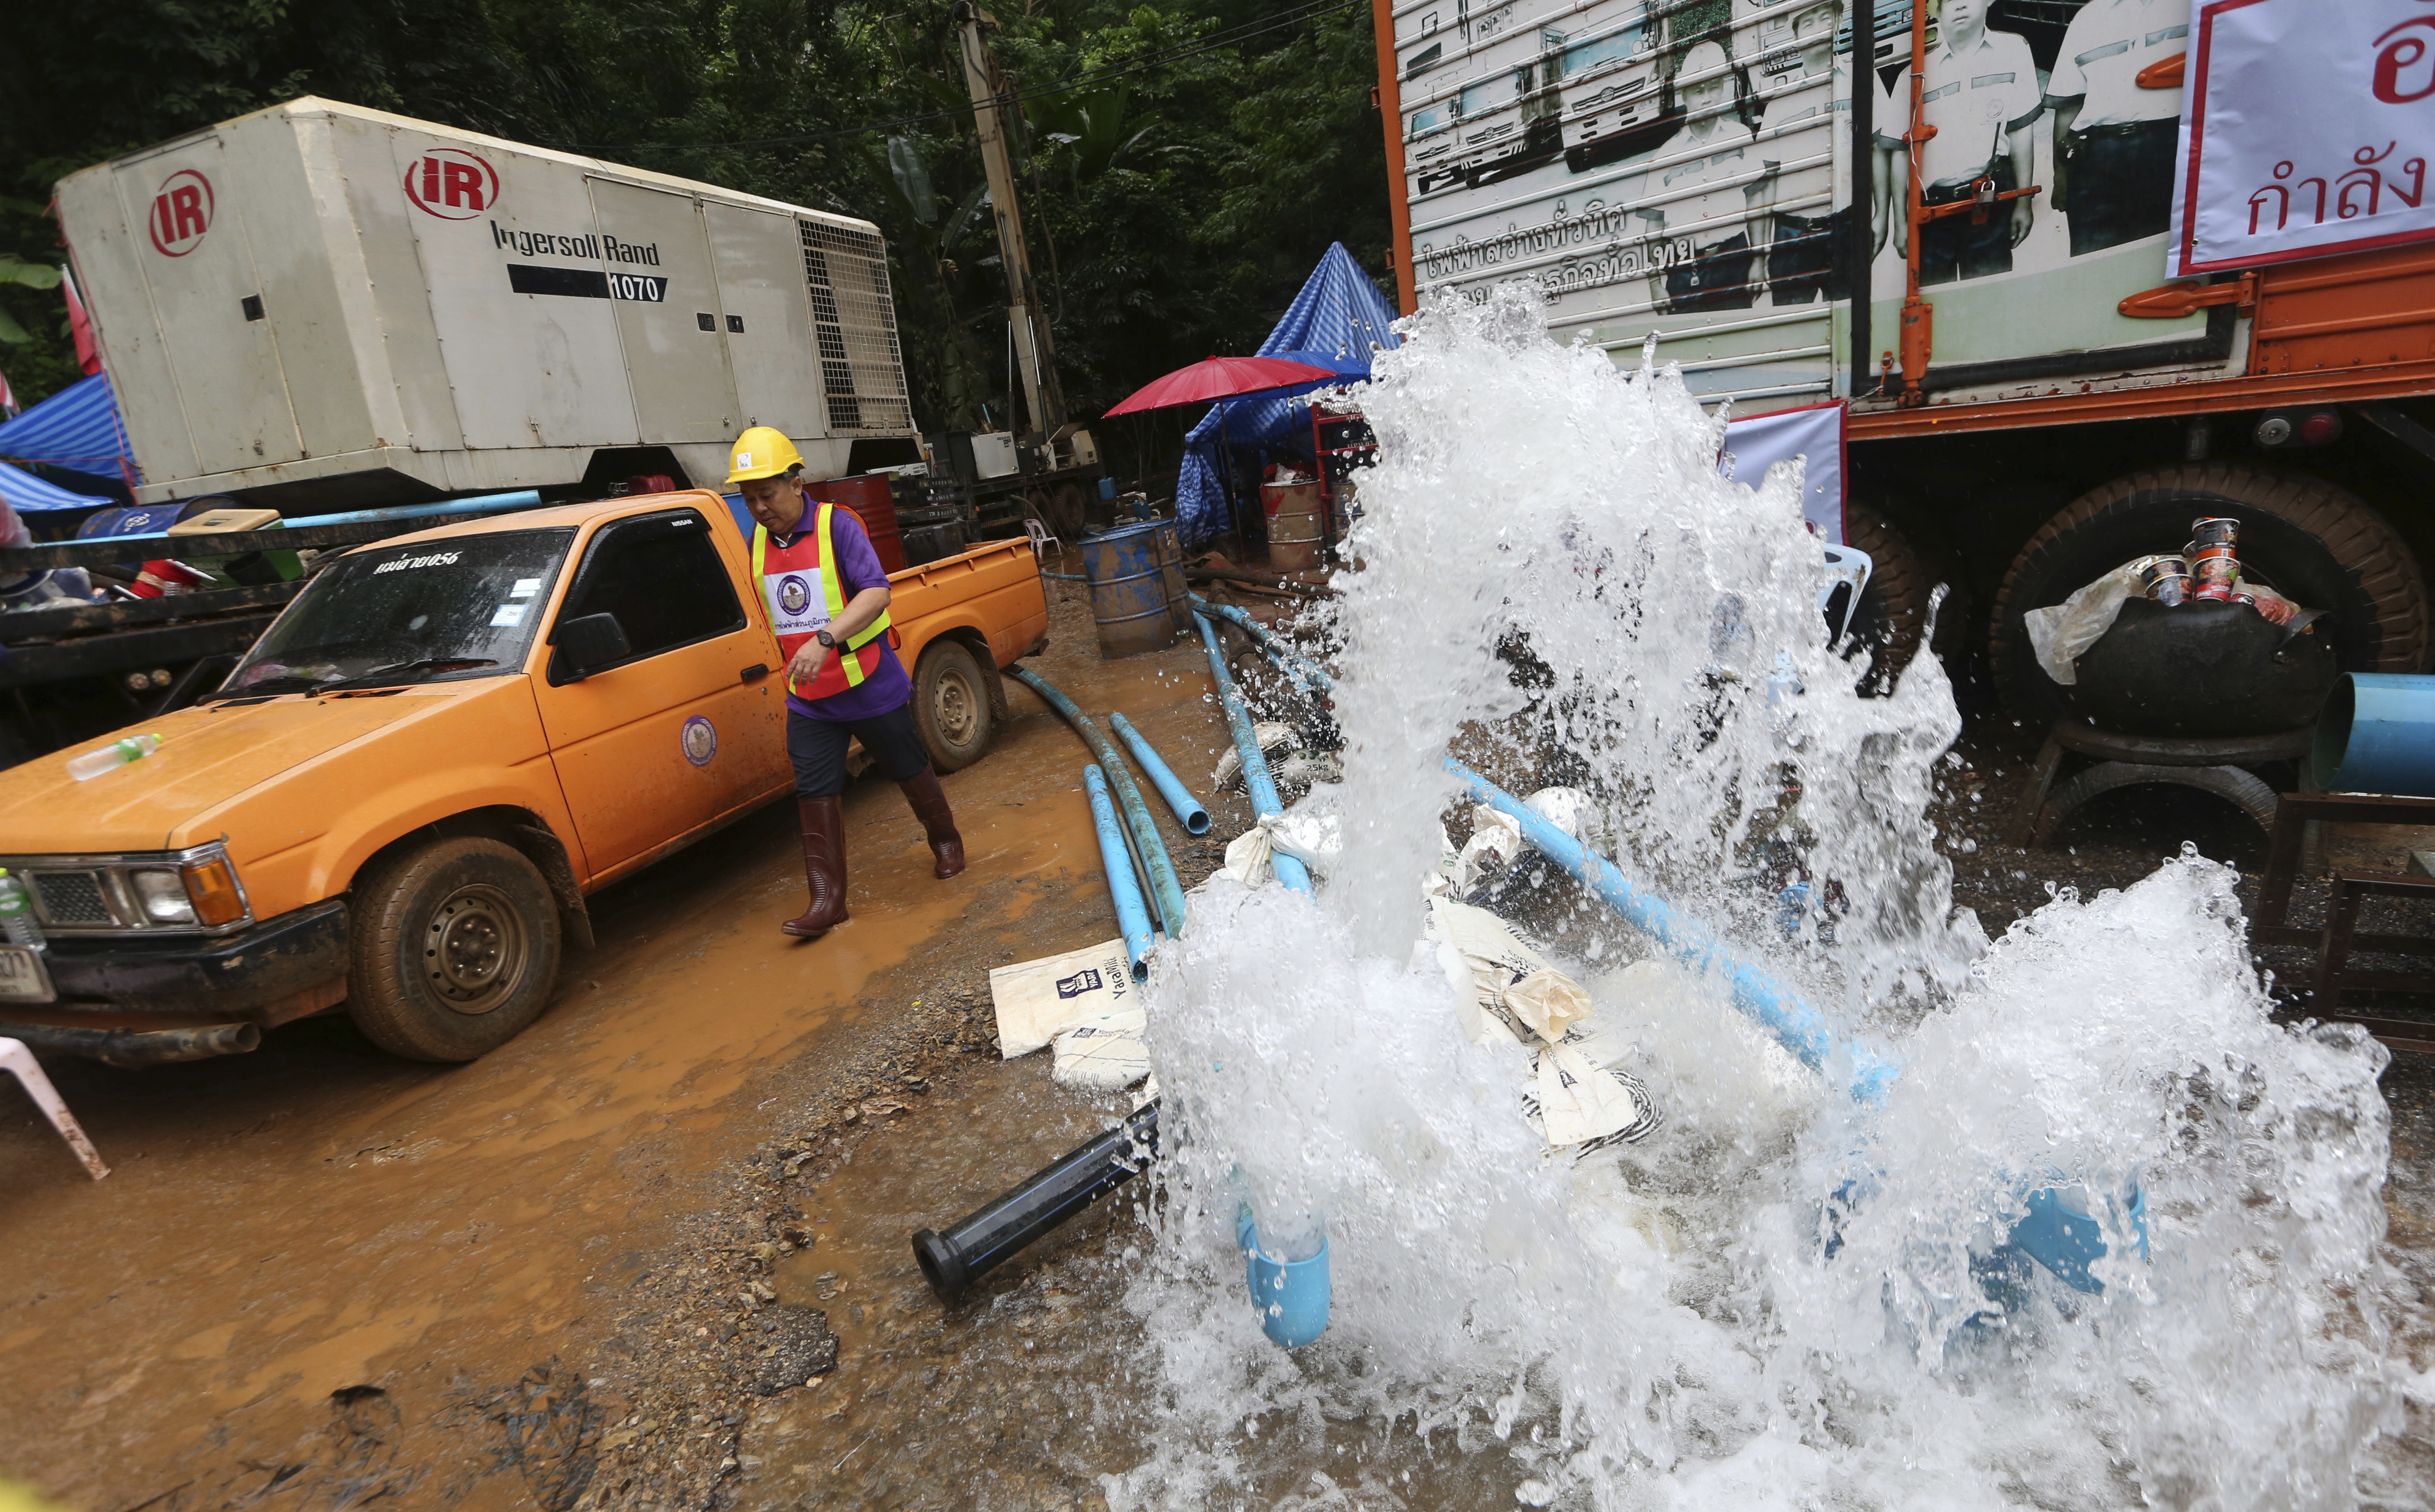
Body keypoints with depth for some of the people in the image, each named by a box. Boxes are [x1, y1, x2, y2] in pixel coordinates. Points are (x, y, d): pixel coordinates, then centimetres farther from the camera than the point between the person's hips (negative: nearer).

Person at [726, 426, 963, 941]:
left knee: (910, 770, 13)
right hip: (808, 700, 5)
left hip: (872, 687, -5)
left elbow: (877, 592, -27)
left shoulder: (837, 526, -15)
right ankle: (827, 900, 8)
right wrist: (791, 658, 15)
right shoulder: (757, 543, 4)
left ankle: (946, 839, 38)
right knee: (815, 795, 1)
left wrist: (825, 638, -38)